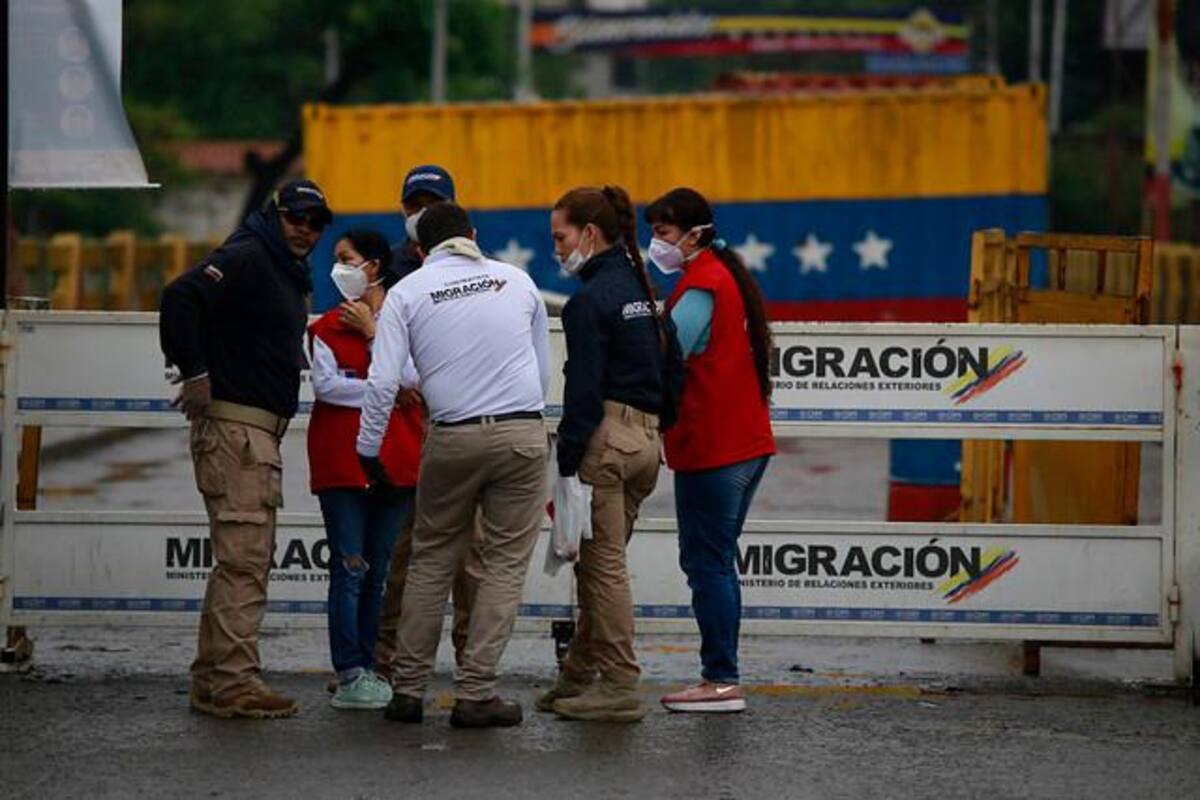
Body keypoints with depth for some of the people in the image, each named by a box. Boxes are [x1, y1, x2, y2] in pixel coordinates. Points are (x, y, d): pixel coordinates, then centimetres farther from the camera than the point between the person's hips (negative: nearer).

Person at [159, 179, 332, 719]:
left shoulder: (287, 274, 19)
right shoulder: (246, 258, -11)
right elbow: (181, 297, -24)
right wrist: (195, 373, -21)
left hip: (260, 431, 10)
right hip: (233, 427, -10)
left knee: (248, 559, 13)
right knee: (243, 557, -12)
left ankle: (213, 682, 19)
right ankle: (232, 684, -12)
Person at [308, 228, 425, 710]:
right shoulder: (328, 326, 7)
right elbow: (325, 384, -6)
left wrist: (372, 332, -8)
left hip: (396, 459, 1)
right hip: (343, 459, -1)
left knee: (378, 569, 7)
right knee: (350, 568, -5)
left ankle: (366, 670, 14)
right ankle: (350, 675, -6)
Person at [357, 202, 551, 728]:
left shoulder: (408, 290, 3)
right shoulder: (517, 280, 10)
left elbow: (383, 379, -4)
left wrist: (368, 448, 5)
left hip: (454, 438, 0)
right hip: (524, 432, 0)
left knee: (431, 561, 12)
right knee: (505, 563, 4)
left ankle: (408, 689, 11)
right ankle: (475, 694, 0)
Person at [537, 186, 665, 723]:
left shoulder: (590, 300, -13)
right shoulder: (636, 285, 15)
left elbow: (584, 390, -16)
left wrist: (567, 465, -14)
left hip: (605, 437, -9)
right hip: (646, 436, 9)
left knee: (603, 565, -3)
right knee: (599, 562, 15)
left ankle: (619, 688, -1)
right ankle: (578, 678, 21)